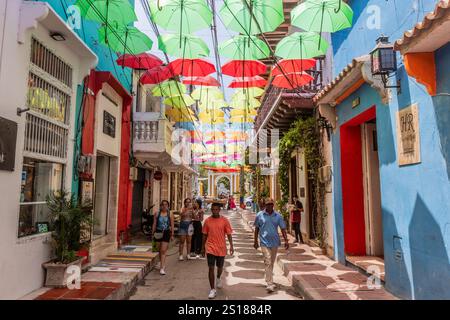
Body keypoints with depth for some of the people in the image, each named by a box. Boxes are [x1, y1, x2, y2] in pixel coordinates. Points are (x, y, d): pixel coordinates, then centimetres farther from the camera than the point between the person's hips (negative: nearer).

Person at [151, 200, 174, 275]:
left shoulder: (170, 214, 0)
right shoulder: (157, 214, 3)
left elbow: (172, 225, 3)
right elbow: (154, 224, 6)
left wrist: (172, 235, 1)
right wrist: (153, 233, 3)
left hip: (166, 233, -2)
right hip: (158, 232, 2)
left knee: (163, 250, -8)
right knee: (160, 250, 14)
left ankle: (162, 268, -7)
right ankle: (162, 264, 33)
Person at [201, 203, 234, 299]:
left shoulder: (224, 220, -5)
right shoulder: (207, 221, -1)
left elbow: (228, 234, -3)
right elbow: (205, 235, 7)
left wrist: (231, 246, -13)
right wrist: (203, 247, 11)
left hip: (221, 248, 0)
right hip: (210, 248, 0)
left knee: (220, 267, 17)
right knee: (211, 268, -4)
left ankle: (218, 278, 50)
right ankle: (213, 290, 6)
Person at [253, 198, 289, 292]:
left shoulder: (278, 216, 1)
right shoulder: (260, 215, -4)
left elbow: (283, 229, 2)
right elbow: (256, 229, 4)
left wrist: (286, 241, -7)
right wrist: (255, 241, 6)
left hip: (275, 242, 3)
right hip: (265, 242, -3)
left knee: (272, 262, 16)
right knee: (268, 262, -11)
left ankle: (268, 279, 36)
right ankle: (270, 284, -10)